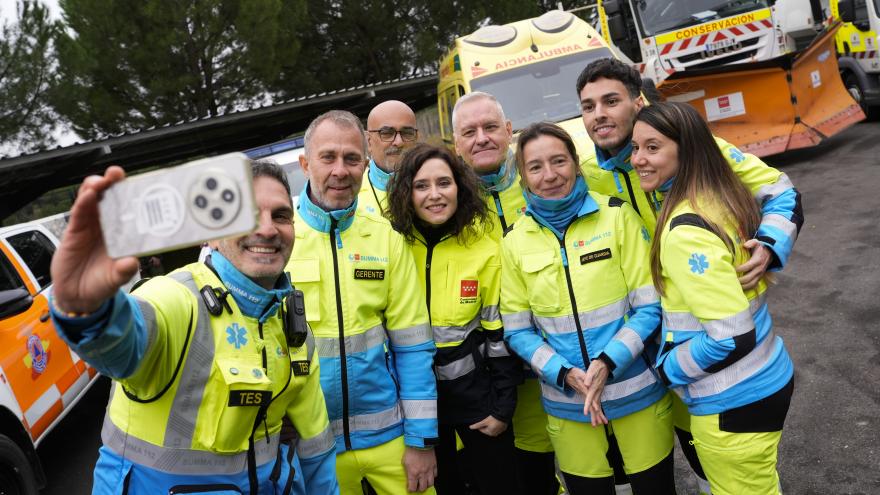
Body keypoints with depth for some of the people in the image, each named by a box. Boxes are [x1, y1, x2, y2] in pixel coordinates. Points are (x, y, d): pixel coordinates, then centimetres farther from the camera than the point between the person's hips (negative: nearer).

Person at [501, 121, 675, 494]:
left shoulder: (617, 216, -6)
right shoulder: (515, 241, -2)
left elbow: (651, 305, -7)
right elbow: (517, 330, 0)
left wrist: (608, 362, -20)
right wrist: (564, 374, -14)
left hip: (637, 392, -1)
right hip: (568, 405, 1)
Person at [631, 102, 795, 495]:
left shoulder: (685, 230, -27)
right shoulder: (726, 196, 0)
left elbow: (732, 337, -28)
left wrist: (667, 369, -13)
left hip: (733, 403, -9)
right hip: (768, 377, 9)